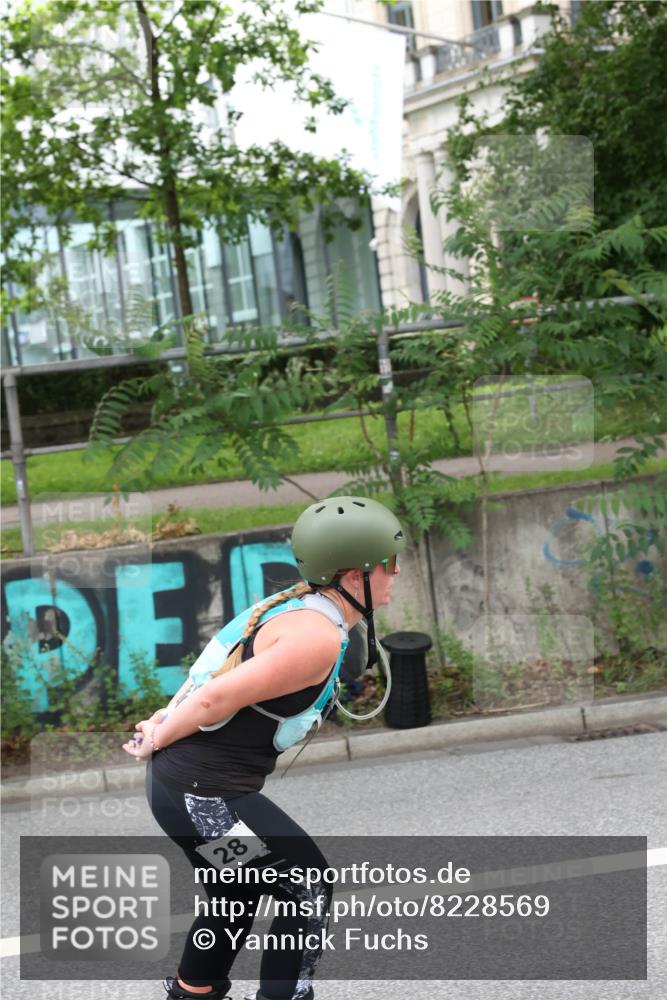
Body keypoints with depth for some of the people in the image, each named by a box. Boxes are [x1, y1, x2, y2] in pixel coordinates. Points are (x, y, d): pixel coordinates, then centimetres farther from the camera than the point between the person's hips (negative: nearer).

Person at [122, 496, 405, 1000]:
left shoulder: (297, 607, 7)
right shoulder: (319, 637, -23)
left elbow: (217, 672, 11)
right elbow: (220, 697, -24)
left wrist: (168, 720, 6)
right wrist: (158, 741, -11)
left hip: (181, 782, 10)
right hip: (205, 796, -10)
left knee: (238, 896, 28)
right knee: (310, 890, 5)